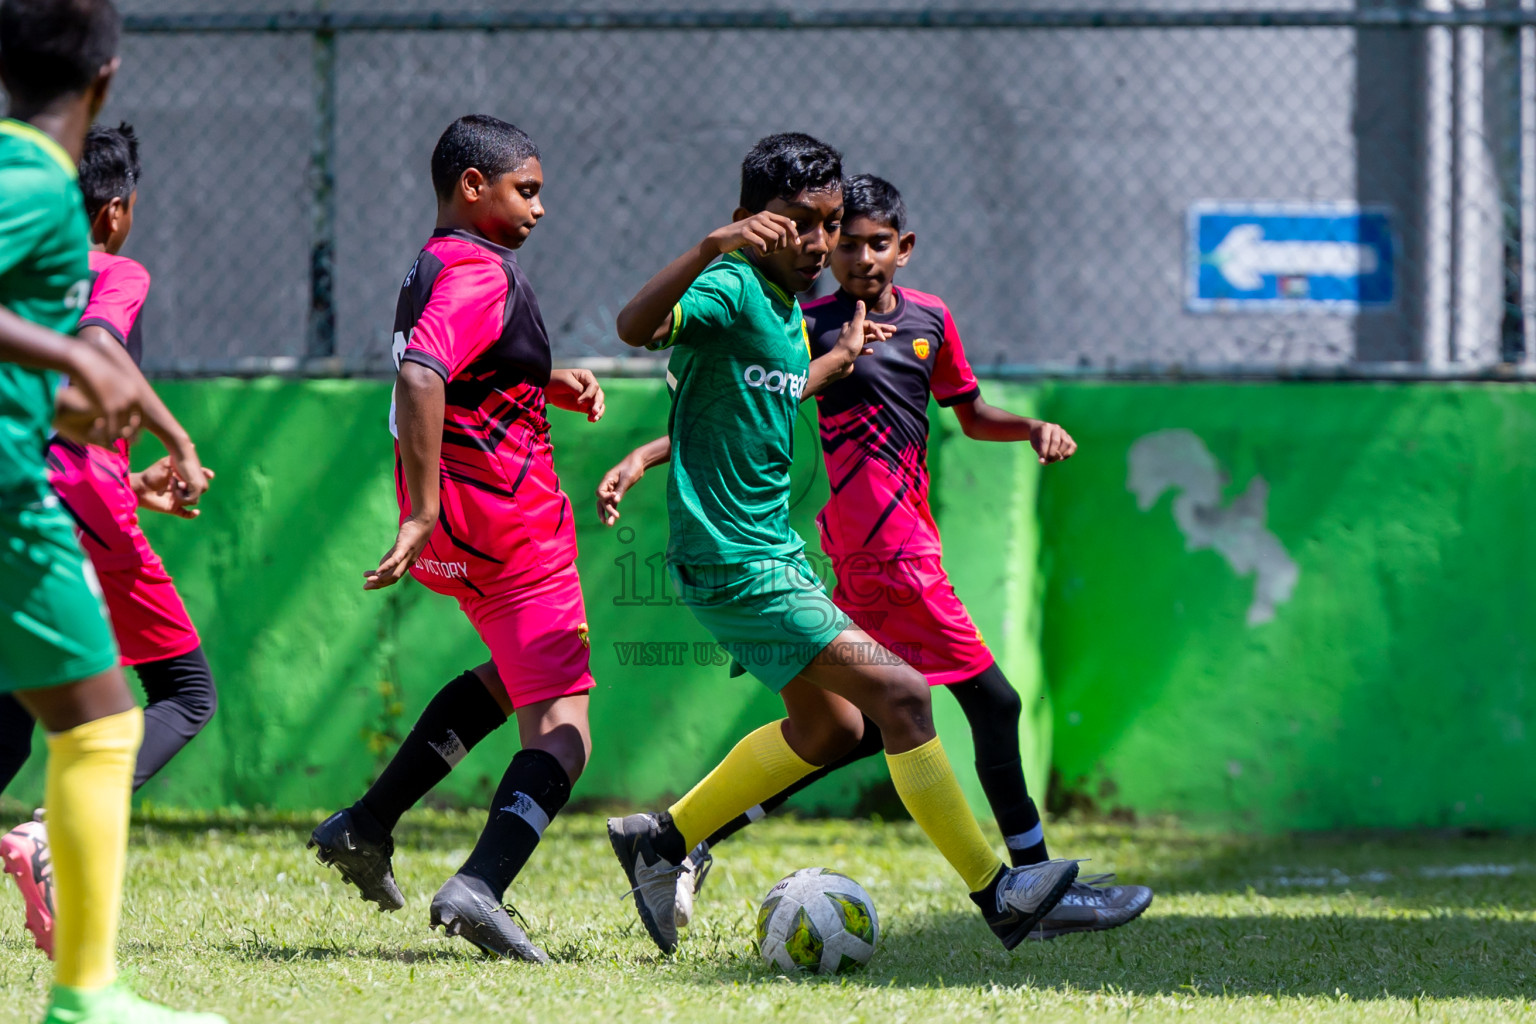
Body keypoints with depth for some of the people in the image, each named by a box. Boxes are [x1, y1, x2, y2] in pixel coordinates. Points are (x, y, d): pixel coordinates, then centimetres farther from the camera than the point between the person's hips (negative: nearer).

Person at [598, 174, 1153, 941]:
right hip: (885, 548, -8)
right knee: (994, 705, -7)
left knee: (864, 724, 13)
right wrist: (642, 459, -13)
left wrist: (1034, 429, 7)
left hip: (911, 532, 8)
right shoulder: (814, 326, -5)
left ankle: (693, 839, 17)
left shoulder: (930, 319, 13)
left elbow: (972, 416, 26)